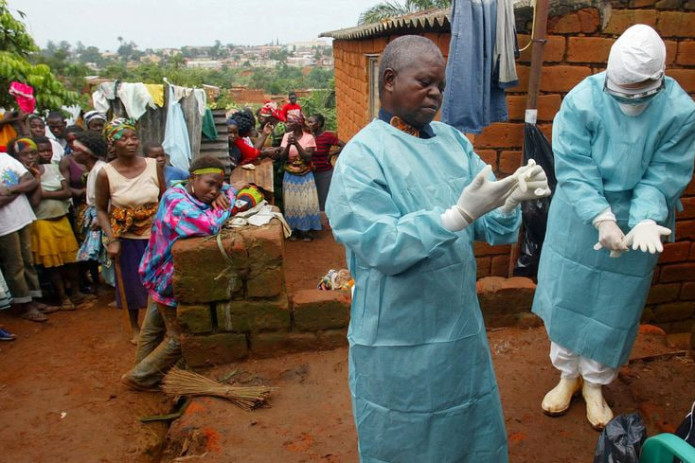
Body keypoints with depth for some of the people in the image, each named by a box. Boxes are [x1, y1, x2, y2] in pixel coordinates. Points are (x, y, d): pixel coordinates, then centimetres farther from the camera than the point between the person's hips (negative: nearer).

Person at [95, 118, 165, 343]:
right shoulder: (105, 174, -12)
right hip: (126, 238, -1)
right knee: (131, 283, 14)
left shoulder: (153, 166, -8)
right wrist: (111, 239, -14)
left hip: (155, 235, 1)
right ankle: (135, 328, 36)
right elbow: (101, 209, -4)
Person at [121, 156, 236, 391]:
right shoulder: (176, 201, -27)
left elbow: (230, 190, 11)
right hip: (170, 281, -9)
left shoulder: (197, 195, -1)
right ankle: (139, 378, 21)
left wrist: (222, 195, -13)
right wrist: (225, 206, -22)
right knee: (179, 337, 4)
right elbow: (209, 226, -42)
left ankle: (144, 370, 42)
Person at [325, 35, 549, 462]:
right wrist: (460, 214, -31)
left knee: (471, 427, 25)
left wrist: (511, 200, -20)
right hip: (401, 337, -6)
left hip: (462, 322, 6)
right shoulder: (362, 155, -15)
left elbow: (487, 228, 1)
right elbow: (381, 247, -23)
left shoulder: (453, 140, 3)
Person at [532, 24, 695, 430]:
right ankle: (568, 375, 34)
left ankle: (595, 383, 34)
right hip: (580, 221, 0)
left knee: (615, 308, 11)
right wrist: (602, 218, -29)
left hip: (637, 225, 1)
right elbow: (574, 169, -18)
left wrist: (644, 221, -30)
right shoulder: (582, 100, -18)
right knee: (567, 297, 10)